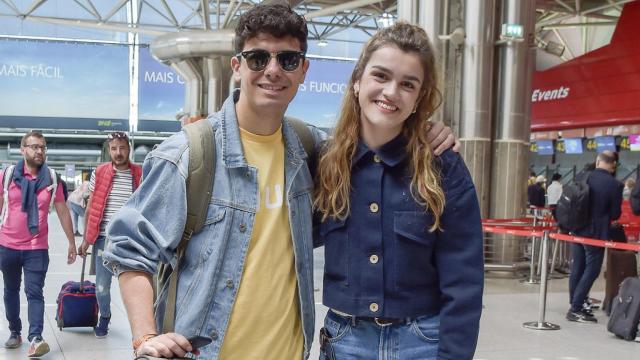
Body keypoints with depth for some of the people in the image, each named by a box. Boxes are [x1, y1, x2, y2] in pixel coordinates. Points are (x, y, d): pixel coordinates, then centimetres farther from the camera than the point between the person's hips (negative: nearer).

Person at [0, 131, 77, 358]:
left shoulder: (52, 179, -3)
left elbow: (63, 212, 3)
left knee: (34, 293, -8)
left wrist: (72, 243, 5)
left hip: (37, 248, -2)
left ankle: (35, 338, -13)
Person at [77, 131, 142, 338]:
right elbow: (90, 208, 7)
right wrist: (86, 239, 6)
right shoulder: (99, 173, 1)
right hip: (104, 238, 1)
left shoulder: (140, 175, 0)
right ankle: (104, 318, 35)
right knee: (102, 286, 9)